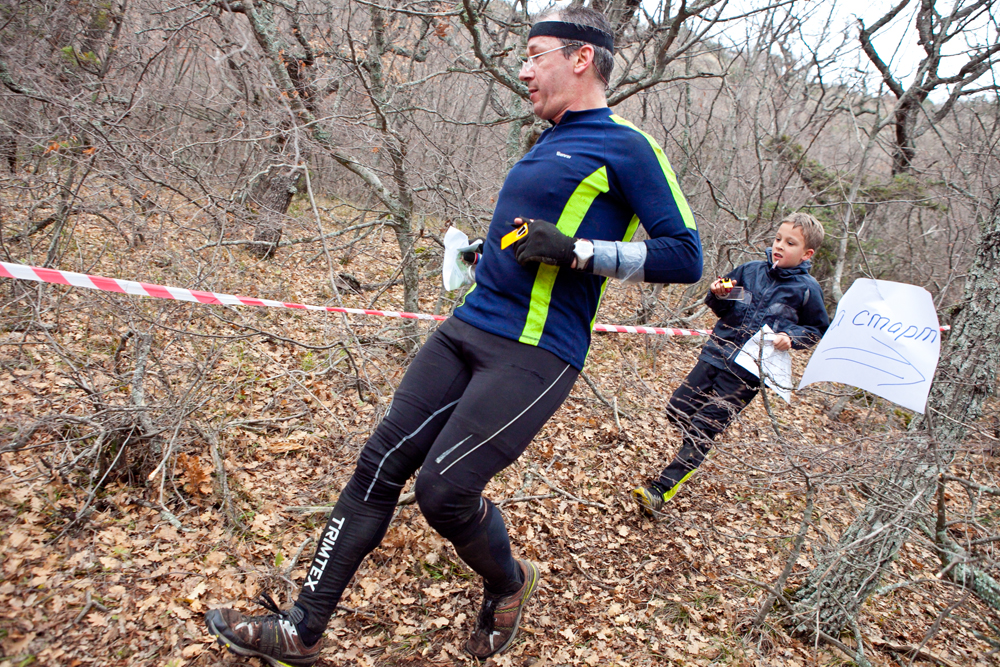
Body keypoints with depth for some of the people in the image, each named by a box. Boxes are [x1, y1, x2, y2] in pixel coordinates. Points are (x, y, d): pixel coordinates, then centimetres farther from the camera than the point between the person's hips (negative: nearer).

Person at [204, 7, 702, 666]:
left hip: (534, 354, -8)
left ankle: (509, 584, 22)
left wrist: (576, 251, -18)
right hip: (468, 327, 8)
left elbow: (685, 255, -11)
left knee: (444, 489, -13)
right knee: (380, 463, 2)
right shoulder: (549, 144, 19)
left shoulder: (627, 147, -6)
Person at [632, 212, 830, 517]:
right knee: (677, 412, 5)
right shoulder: (750, 270, 6)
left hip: (747, 370, -5)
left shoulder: (807, 289, -3)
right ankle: (693, 452, 36)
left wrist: (791, 337, -11)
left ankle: (662, 488, -8)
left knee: (702, 429, -10)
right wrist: (717, 295, -6)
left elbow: (818, 329, 9)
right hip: (715, 354, 5)